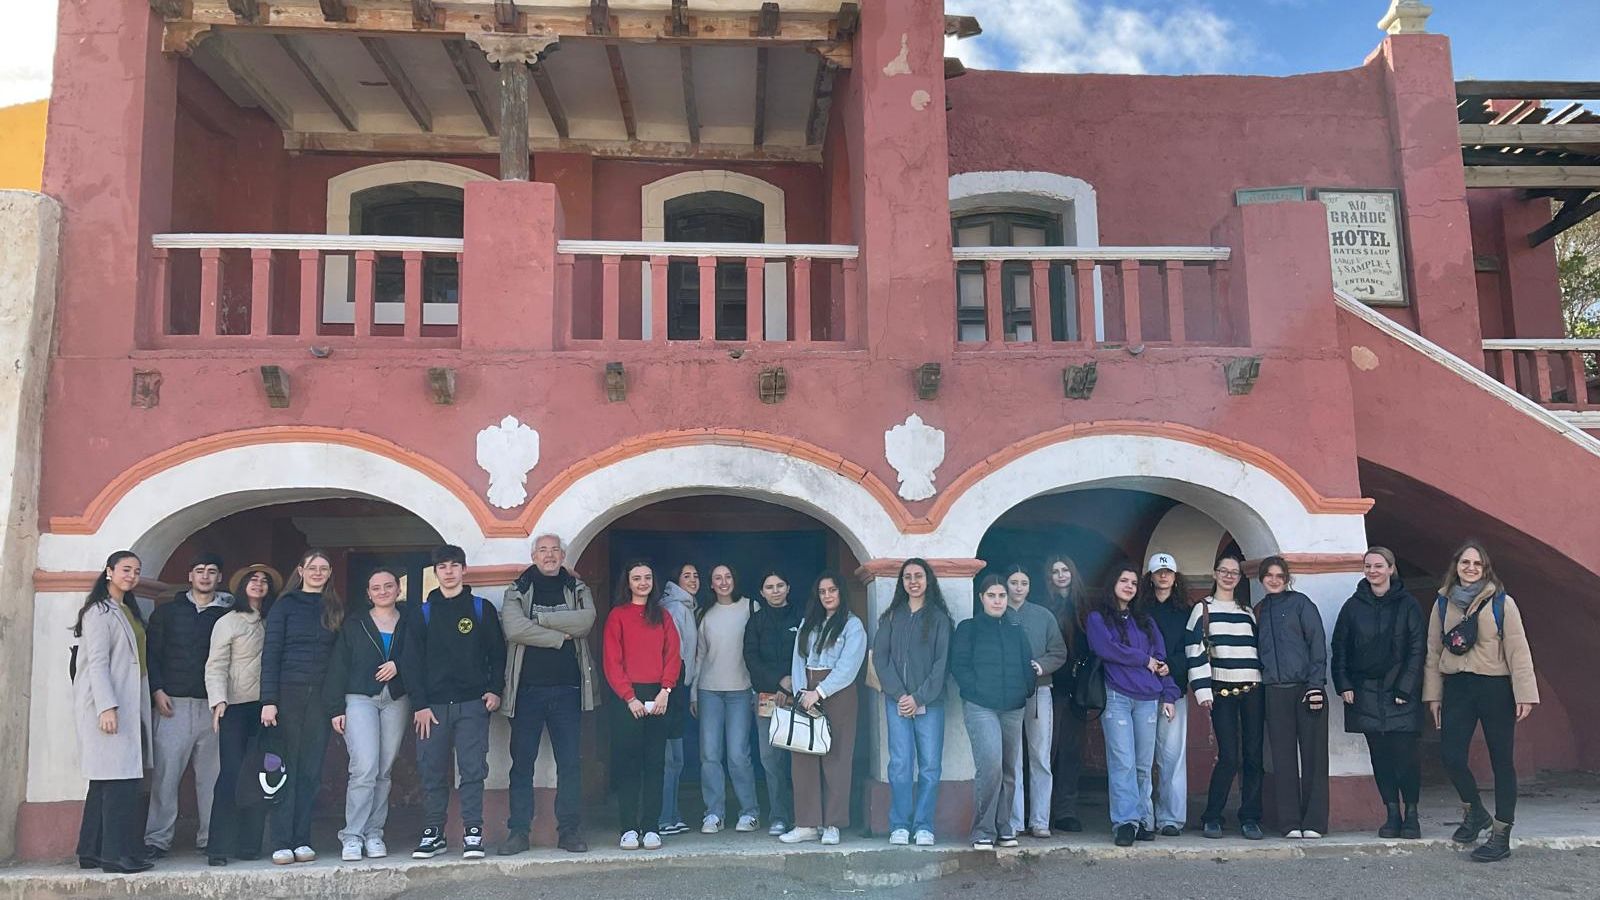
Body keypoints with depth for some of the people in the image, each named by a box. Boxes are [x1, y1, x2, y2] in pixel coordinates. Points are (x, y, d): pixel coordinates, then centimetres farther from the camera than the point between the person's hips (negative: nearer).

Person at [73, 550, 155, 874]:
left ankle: (92, 851, 12)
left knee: (107, 780, 8)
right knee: (120, 777, -12)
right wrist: (106, 707, -21)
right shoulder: (100, 611, -5)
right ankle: (118, 853, -12)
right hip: (107, 705, -9)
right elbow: (97, 661, -13)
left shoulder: (129, 612, 21)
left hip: (127, 705, 9)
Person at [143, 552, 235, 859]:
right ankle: (157, 838, 2)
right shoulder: (167, 611, 11)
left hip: (213, 704, 1)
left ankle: (210, 837, 9)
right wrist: (157, 690, -4)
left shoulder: (227, 614, 10)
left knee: (211, 775, 2)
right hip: (174, 703, -1)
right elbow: (151, 652, 7)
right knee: (165, 773, -5)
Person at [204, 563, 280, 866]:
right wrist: (219, 701, -16)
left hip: (264, 707, 4)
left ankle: (249, 845, 10)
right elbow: (215, 667, -2)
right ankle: (219, 847, -2)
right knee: (231, 774, -8)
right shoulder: (227, 623, 3)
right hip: (235, 707, -3)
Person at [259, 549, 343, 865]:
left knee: (311, 771, 4)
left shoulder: (335, 610, 12)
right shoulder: (285, 605, 3)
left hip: (321, 697, 3)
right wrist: (268, 701, -10)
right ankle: (282, 843, 2)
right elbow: (270, 653, -2)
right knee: (285, 769, -2)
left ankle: (302, 840, 10)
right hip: (287, 693, -3)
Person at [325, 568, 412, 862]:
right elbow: (338, 668, 5)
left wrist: (399, 666, -10)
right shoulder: (353, 625, 10)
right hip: (360, 698, -2)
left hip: (397, 701, 2)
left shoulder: (409, 625, 13)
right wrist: (336, 708, -2)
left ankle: (373, 834, 11)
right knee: (365, 768, -15)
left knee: (384, 771, 2)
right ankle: (352, 836, -8)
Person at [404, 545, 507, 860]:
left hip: (473, 704, -1)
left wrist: (495, 690, -3)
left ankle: (473, 832, 0)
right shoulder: (423, 613, 10)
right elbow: (411, 662, 6)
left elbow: (497, 653, 9)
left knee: (472, 770, -5)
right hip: (433, 705, 2)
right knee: (432, 772, 4)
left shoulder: (482, 609, 8)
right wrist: (419, 704, -3)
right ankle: (433, 833, 13)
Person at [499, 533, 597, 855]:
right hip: (526, 689, -1)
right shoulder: (516, 591, 6)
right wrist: (560, 636, -11)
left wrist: (538, 618, -11)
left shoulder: (578, 590, 10)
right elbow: (514, 629, -13)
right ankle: (518, 831, 11)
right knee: (522, 763, 3)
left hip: (567, 688, 1)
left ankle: (570, 830, 12)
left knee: (570, 763, 3)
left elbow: (586, 620, -11)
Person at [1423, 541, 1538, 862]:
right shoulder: (1443, 603, 7)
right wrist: (1433, 694, 7)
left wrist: (1525, 694, -11)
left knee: (1502, 760, 3)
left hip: (1495, 687, -3)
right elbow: (1433, 651, 9)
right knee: (1451, 754, -3)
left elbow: (1518, 650, -6)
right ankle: (1474, 812, 24)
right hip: (1456, 687, 3)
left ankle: (1501, 835, 11)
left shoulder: (1502, 603, -3)